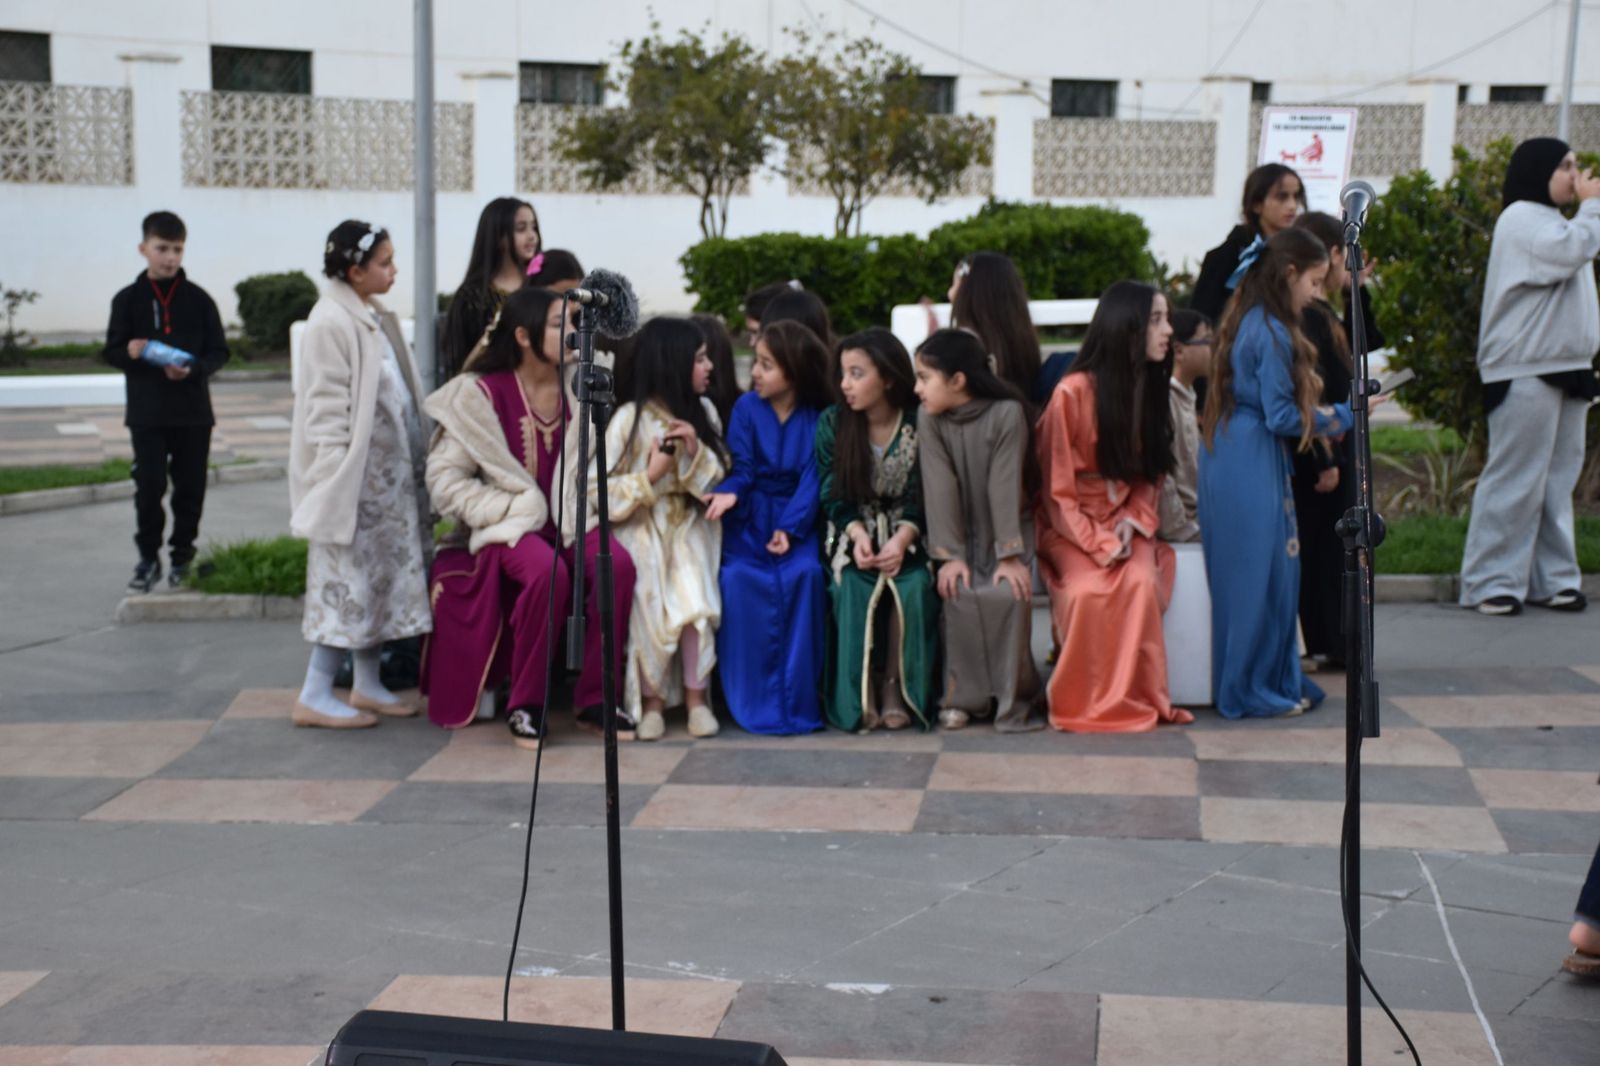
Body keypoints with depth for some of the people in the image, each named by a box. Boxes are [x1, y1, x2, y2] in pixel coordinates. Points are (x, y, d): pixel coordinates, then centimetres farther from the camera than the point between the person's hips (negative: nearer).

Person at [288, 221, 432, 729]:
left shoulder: (375, 318, 13)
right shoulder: (331, 322, -14)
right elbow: (327, 409, -18)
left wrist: (417, 457, 14)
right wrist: (339, 477, -21)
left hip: (389, 472, 9)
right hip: (353, 475, -9)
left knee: (382, 574, 12)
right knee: (349, 577, -6)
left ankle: (367, 683, 22)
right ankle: (315, 696, 1)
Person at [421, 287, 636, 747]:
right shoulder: (481, 394, -6)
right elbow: (445, 479, -7)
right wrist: (513, 508, -14)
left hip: (569, 519, 4)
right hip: (513, 524, -4)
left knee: (618, 564, -28)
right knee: (548, 572, -36)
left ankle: (594, 700, -14)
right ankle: (525, 705, -16)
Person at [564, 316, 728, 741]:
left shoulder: (703, 411, 4)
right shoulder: (629, 418, -9)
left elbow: (721, 477, 6)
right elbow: (597, 489, -10)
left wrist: (697, 451, -12)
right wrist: (650, 475, -19)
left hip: (689, 526, 3)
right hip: (641, 527, -3)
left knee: (696, 605, -21)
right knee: (651, 609, -21)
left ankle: (696, 696, -5)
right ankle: (651, 699, 0)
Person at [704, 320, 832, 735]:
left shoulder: (817, 419, 1)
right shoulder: (746, 408, 3)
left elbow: (812, 478, -6)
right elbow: (742, 467, -3)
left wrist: (790, 527, -19)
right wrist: (728, 492, -26)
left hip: (795, 519, -1)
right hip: (748, 520, 1)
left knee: (804, 575, -29)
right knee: (738, 580, -27)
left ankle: (796, 699, -18)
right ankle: (751, 699, -16)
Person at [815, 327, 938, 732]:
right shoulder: (832, 424, -1)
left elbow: (924, 497, -7)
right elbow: (834, 496, -1)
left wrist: (902, 539, -23)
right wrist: (858, 534, -19)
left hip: (909, 533, -1)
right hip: (852, 533, 1)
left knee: (913, 587, -31)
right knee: (853, 587, -30)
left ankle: (897, 688, -15)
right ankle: (858, 695, -18)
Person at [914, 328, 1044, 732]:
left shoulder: (1007, 412, -18)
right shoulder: (929, 418, -9)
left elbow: (1004, 484, -21)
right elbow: (940, 486, -14)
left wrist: (1010, 555, -23)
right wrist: (949, 554, -19)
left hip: (1009, 527, -2)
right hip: (961, 532, 2)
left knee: (1008, 592, -26)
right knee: (959, 591, -23)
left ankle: (1013, 698, -11)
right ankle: (965, 697, -8)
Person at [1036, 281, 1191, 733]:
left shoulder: (1152, 388, 4)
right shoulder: (1073, 392, -13)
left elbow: (1151, 475, 13)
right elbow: (1058, 488, -9)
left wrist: (1132, 521, -6)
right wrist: (1098, 543, -18)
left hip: (1126, 522, 4)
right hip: (1071, 525, -4)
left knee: (1140, 582, -28)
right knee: (1089, 589, -32)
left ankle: (1137, 699, -18)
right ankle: (1085, 703, -16)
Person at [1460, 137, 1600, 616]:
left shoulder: (1551, 220, 23)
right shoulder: (1522, 218, -9)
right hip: (1526, 371, -10)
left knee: (1557, 479, 8)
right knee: (1516, 480, -9)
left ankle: (1551, 579, 12)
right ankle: (1491, 582, -6)